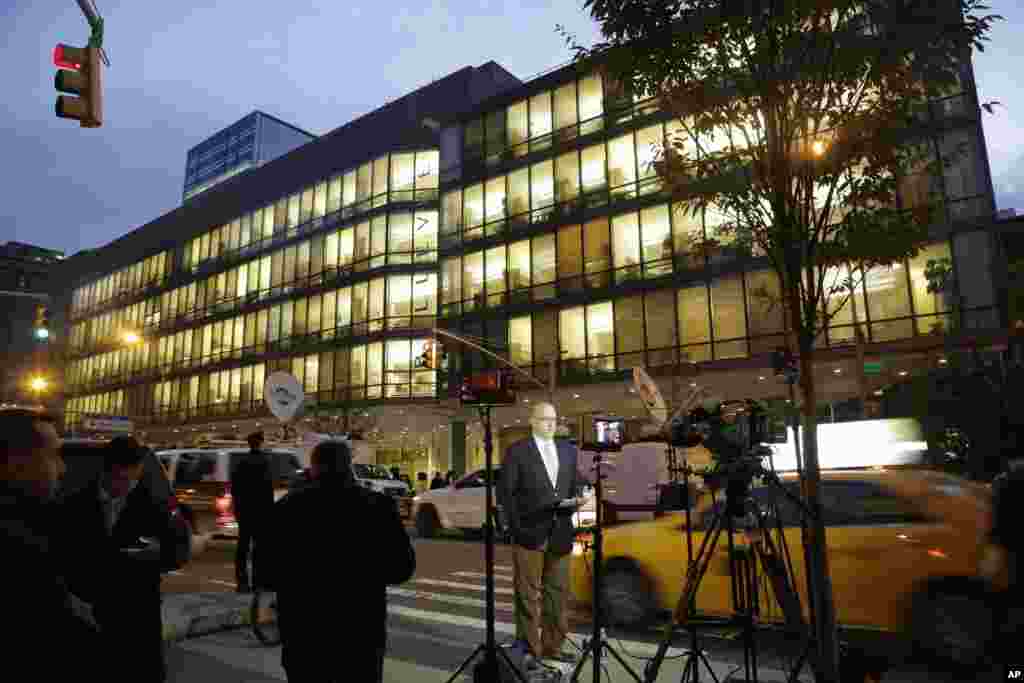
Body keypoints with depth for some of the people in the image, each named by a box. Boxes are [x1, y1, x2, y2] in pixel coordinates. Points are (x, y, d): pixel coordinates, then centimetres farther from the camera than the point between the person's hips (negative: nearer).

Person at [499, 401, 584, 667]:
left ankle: (553, 646, 23)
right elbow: (505, 492, -5)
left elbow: (574, 487, 17)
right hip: (530, 533, -5)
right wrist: (516, 527, -10)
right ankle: (530, 649, 13)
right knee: (528, 595, 3)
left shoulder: (568, 451, 12)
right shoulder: (517, 451, -4)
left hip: (560, 533, 5)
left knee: (558, 593, 11)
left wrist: (575, 501, -5)